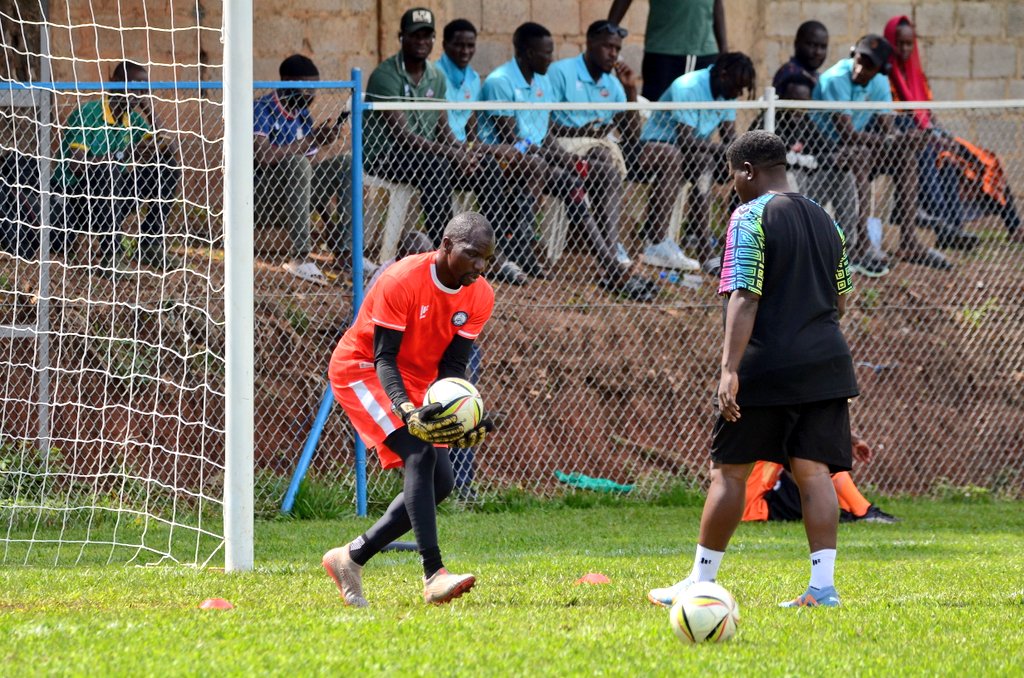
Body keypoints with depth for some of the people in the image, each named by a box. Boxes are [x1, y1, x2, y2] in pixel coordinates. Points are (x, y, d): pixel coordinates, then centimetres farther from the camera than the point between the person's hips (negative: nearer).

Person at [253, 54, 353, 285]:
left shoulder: (303, 114, 8)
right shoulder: (262, 110, -14)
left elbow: (315, 165, 6)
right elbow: (263, 157, -28)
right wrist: (311, 142, -24)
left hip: (297, 189, 8)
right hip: (260, 191, -8)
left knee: (348, 164, -3)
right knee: (297, 163, -35)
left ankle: (344, 247, -9)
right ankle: (299, 255, -38)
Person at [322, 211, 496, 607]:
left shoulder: (479, 297, -9)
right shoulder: (401, 281, -28)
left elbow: (453, 364, -8)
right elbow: (384, 358, -27)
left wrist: (460, 418, -26)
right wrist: (406, 411, -44)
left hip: (416, 384, 8)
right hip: (361, 371, -8)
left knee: (440, 482, 0)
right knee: (420, 454, -26)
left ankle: (352, 558, 12)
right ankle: (433, 575, -35)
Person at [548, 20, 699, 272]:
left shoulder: (612, 83, 17)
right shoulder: (561, 72, -3)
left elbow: (632, 136, 12)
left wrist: (630, 91, 2)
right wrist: (579, 131, -25)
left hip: (605, 145, 8)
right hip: (568, 147, -8)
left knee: (669, 155, -3)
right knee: (609, 165, -39)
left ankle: (656, 244, -11)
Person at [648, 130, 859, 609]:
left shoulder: (751, 218, -8)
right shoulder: (825, 221, 15)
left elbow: (745, 299, -17)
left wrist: (730, 369, -22)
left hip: (766, 370, -6)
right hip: (826, 366, 6)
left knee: (729, 470, 4)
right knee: (814, 471, 4)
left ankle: (701, 581, 10)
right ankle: (823, 584, -6)